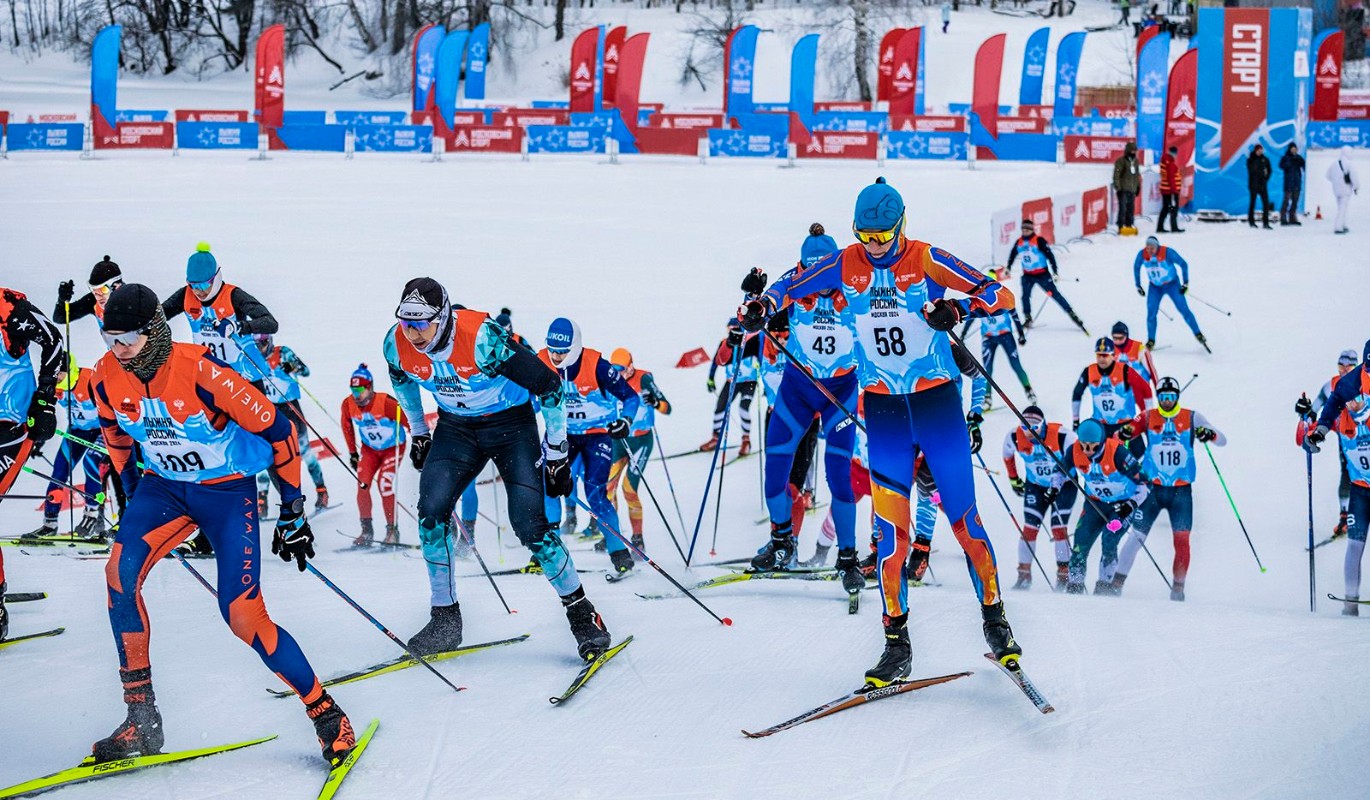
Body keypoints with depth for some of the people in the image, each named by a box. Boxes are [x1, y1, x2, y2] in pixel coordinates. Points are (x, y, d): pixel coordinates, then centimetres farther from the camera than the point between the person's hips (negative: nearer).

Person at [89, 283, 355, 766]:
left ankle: (325, 713, 3)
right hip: (163, 486, 5)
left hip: (229, 491, -5)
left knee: (243, 616, -15)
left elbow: (277, 431, -18)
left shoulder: (202, 373, -28)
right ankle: (141, 722, -12)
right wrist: (131, 494, 18)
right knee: (120, 572, -20)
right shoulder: (107, 376, -12)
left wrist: (292, 513, -12)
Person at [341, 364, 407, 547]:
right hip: (369, 449, 4)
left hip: (393, 448, -4)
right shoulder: (348, 405, -16)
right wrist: (352, 452, 11)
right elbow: (347, 428, 4)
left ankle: (392, 530, -5)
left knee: (384, 485, -18)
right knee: (362, 484, -11)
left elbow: (410, 422, -23)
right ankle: (366, 530, 0)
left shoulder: (386, 403, -31)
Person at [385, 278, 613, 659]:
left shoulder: (482, 338, -34)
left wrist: (556, 453, -18)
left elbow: (547, 385, -25)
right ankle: (444, 620, 0)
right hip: (456, 427, 5)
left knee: (529, 524, -15)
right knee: (430, 512, -13)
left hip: (511, 424, -5)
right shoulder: (397, 344, -17)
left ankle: (581, 613, 2)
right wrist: (417, 433, 18)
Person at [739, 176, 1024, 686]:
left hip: (937, 400, -2)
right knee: (890, 524, -3)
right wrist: (760, 306, -11)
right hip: (882, 407, 2)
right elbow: (789, 287, 11)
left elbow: (1000, 295, -15)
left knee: (962, 515, 0)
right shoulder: (846, 265, -2)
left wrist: (958, 308, -33)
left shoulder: (926, 260, -10)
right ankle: (896, 644, 3)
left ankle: (995, 618, 18)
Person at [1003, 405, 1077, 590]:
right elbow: (1007, 455, 5)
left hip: (1063, 485, -3)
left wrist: (1057, 486, -17)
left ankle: (1064, 574, 1)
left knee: (1058, 528, -10)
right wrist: (1013, 479, 11)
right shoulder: (1015, 437, -19)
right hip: (1035, 485, 3)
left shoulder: (1061, 435, -29)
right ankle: (1024, 574, 3)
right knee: (1029, 528, -5)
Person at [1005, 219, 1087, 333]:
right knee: (1025, 296, -6)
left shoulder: (1039, 241, -14)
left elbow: (1049, 255, -14)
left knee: (1055, 294, -4)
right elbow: (1012, 255, 21)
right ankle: (1028, 319, 6)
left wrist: (1055, 271, -18)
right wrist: (1008, 267, 26)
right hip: (1028, 275, 5)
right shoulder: (1019, 242, 3)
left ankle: (1072, 314, -1)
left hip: (1042, 274, -5)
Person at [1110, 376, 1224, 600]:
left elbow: (1222, 440, -1)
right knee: (1137, 536, -3)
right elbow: (1125, 431, -7)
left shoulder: (1191, 418, 2)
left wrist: (1209, 434, -24)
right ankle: (1117, 582, 5)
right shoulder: (1148, 417, 2)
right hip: (1152, 487, 0)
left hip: (1181, 490, 0)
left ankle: (1178, 587, 1)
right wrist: (1125, 432, -32)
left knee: (1182, 540, -9)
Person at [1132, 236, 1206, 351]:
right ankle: (1151, 341, 8)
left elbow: (1183, 264, -14)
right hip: (1155, 287, 3)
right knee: (1151, 313, -6)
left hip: (1172, 284, -3)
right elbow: (1136, 267, 3)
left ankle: (1198, 335, 5)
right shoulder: (1142, 254, -18)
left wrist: (1185, 283, -13)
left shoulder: (1167, 252, -27)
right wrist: (1138, 286, 7)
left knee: (1183, 310, -7)